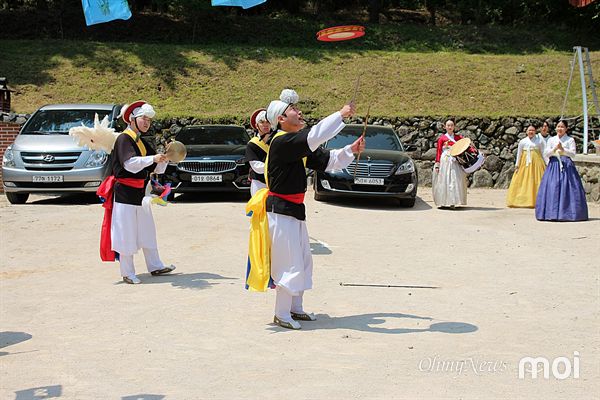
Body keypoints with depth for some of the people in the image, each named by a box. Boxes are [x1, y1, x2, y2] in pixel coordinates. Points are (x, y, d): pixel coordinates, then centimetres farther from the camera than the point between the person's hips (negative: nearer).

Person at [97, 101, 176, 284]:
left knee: (147, 231, 15)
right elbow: (130, 164, -27)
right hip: (125, 192, -9)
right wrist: (152, 158, -34)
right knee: (126, 233, -4)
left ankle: (155, 266, 25)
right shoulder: (124, 139, -11)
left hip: (140, 193, 9)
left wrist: (165, 158, -3)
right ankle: (128, 273, 3)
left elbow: (158, 169, 15)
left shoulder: (142, 143, 15)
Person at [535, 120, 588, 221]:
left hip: (566, 165, -2)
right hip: (554, 165, 2)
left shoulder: (570, 140, 6)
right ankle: (552, 213, -4)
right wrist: (554, 149, -13)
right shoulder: (551, 140, 12)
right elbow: (546, 153, 5)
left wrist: (563, 149, -18)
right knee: (552, 188, -6)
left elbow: (573, 153, -3)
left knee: (566, 188, -8)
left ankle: (567, 213, -5)